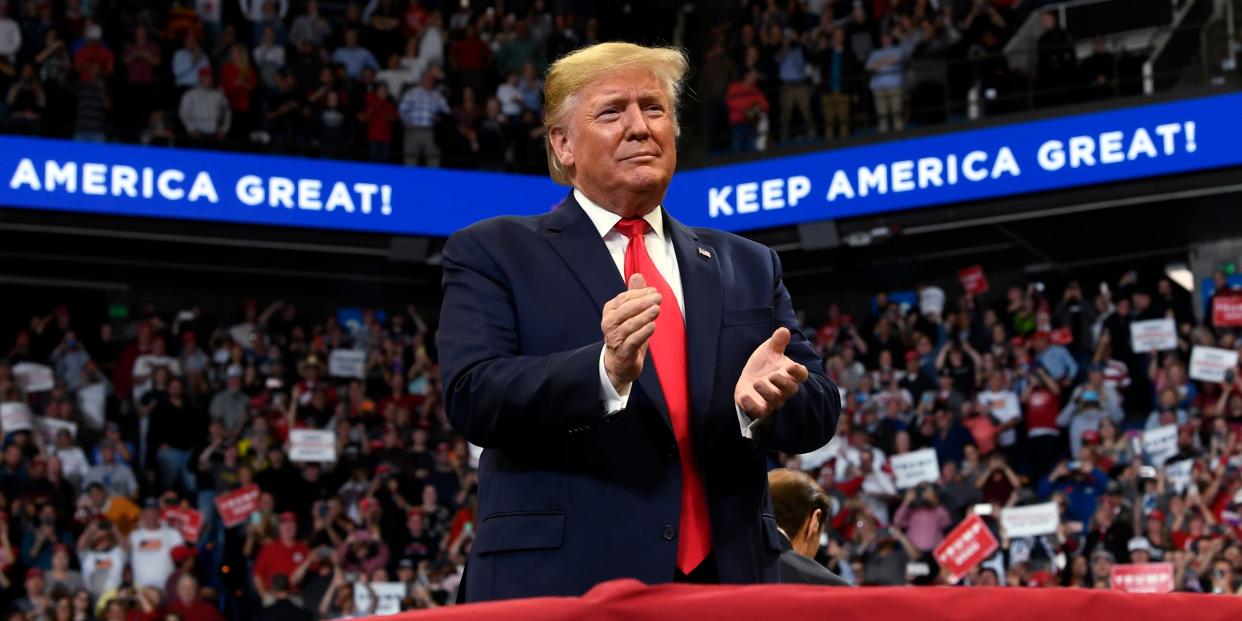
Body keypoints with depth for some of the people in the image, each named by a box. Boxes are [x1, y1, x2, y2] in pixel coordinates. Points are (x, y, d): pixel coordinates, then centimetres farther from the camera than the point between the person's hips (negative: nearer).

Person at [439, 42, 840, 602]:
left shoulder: (747, 267, 16)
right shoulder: (493, 255, 4)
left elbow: (819, 409, 10)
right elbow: (472, 398, -9)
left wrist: (766, 399, -13)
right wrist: (605, 370, -25)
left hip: (728, 578, 4)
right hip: (562, 583, -3)